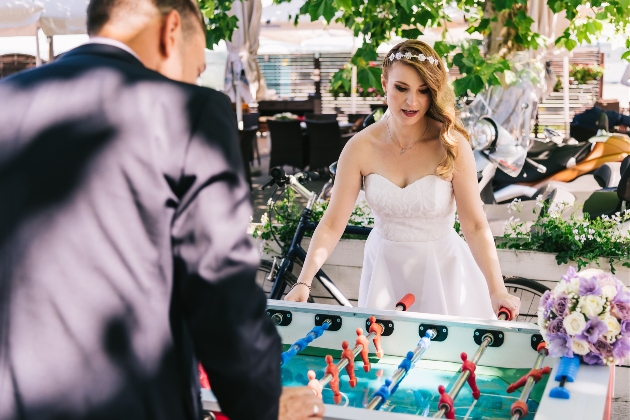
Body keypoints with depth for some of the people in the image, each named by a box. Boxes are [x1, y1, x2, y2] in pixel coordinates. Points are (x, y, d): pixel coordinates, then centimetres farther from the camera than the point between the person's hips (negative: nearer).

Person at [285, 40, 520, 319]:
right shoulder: (361, 147, -11)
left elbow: (475, 226, -16)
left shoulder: (452, 145, -16)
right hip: (383, 267, 2)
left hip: (441, 267, -1)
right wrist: (303, 283, -23)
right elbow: (332, 224, -12)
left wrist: (497, 291, -27)